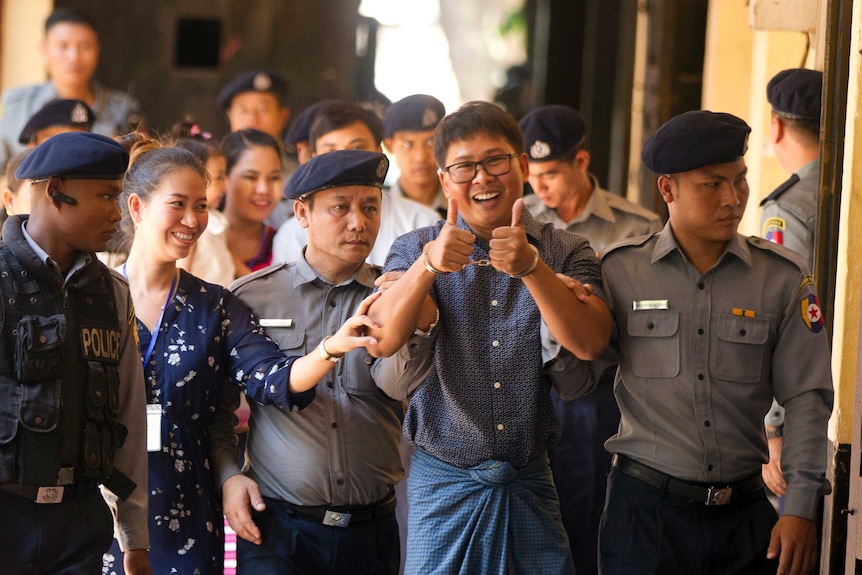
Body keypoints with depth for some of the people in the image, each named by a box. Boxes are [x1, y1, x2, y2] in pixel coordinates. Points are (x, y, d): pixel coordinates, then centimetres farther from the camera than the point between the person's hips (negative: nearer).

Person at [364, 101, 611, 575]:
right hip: (443, 481, -1)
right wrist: (429, 264, -33)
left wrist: (530, 267, -28)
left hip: (530, 482, 1)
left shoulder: (565, 253, 2)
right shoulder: (416, 249, 0)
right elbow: (381, 341, -17)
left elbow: (589, 343, -14)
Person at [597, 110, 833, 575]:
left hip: (745, 514, 1)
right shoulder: (618, 270, 1)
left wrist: (799, 508, -3)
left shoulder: (784, 277, 3)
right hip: (646, 508, -1)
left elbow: (806, 398, 3)